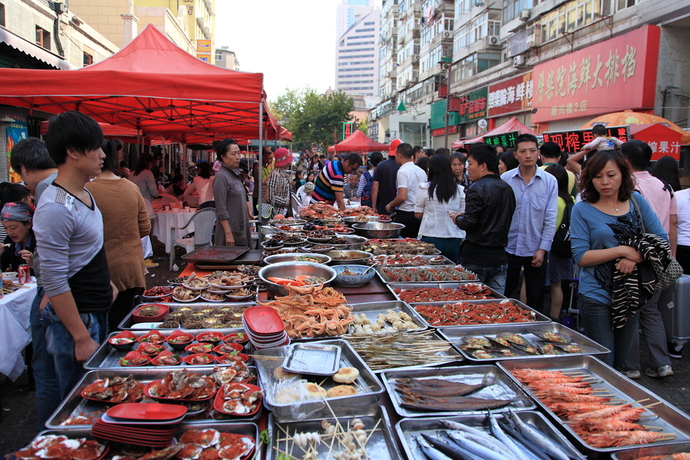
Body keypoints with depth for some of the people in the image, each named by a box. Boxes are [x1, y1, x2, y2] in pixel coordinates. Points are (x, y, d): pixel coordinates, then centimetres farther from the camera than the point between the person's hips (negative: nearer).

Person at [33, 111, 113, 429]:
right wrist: (81, 338, -21)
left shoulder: (84, 194, 7)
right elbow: (53, 281, -23)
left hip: (96, 314, 9)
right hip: (74, 320, -9)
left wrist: (105, 285, 21)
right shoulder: (55, 207, -23)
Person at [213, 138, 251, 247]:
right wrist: (228, 234, -20)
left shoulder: (235, 174, 12)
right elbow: (221, 210, -17)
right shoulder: (221, 177, -14)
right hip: (231, 229, -8)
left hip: (241, 229, 8)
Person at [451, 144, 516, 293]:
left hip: (476, 259, -7)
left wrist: (457, 218, 0)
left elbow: (469, 223, -22)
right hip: (499, 257, 7)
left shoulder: (477, 188, -14)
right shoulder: (507, 188, 9)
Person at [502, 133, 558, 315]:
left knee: (535, 300, 12)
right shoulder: (505, 179, -3)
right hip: (508, 247, 0)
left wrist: (542, 249, -7)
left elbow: (550, 219, -2)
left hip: (535, 250, 0)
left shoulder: (550, 181, -3)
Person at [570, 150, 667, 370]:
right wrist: (622, 250, -18)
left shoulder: (636, 201, 3)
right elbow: (581, 257, -12)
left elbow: (661, 239, 2)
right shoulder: (583, 209, -8)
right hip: (597, 296, -4)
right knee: (603, 366, 2)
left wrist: (636, 257, -15)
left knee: (621, 361, 18)